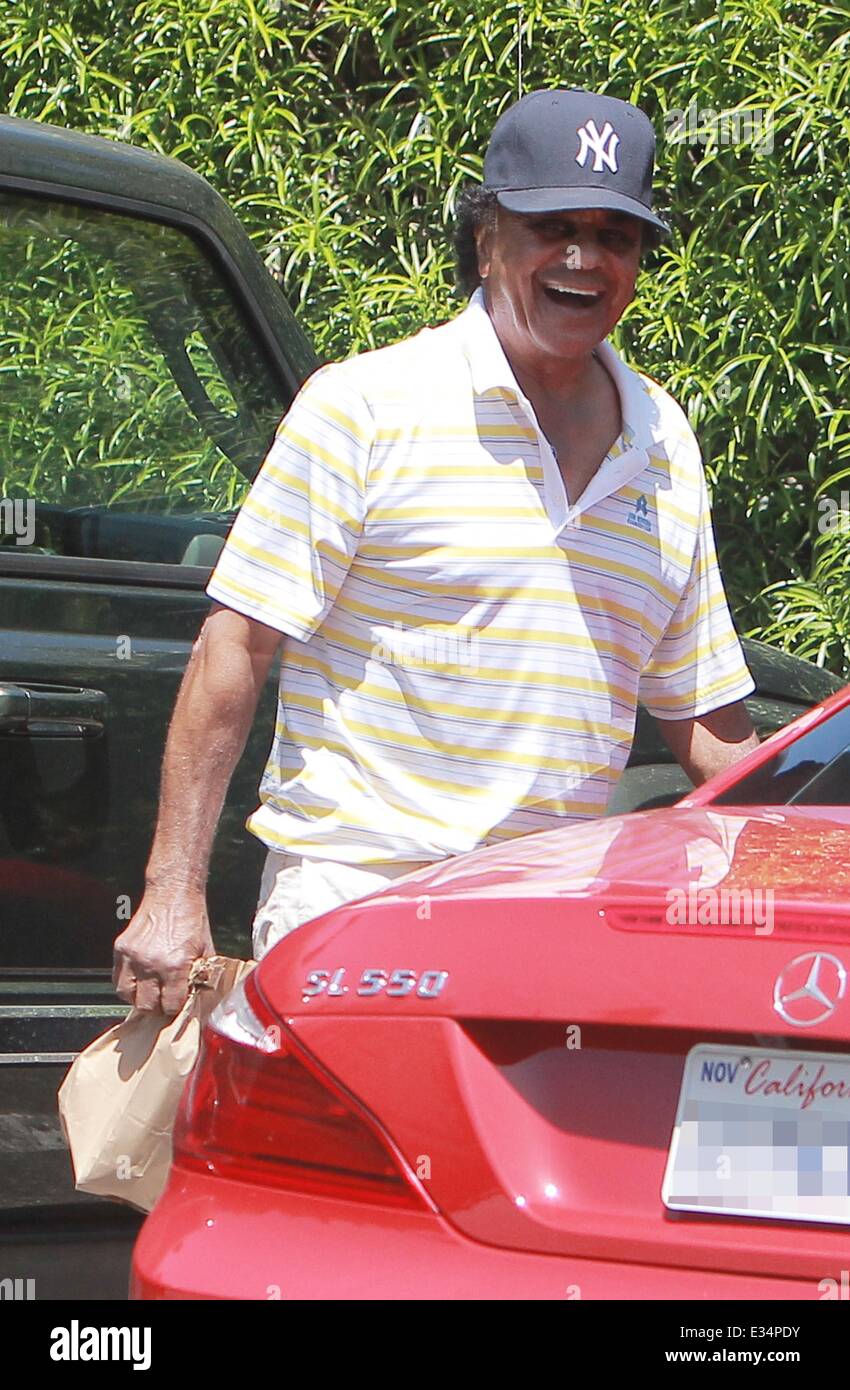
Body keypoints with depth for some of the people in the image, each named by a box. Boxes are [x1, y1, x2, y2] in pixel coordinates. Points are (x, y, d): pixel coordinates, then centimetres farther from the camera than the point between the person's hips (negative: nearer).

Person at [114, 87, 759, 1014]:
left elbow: (703, 716, 22)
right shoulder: (364, 406, -1)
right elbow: (234, 650, -4)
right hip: (351, 897, -4)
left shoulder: (667, 446, 15)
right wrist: (173, 895, -9)